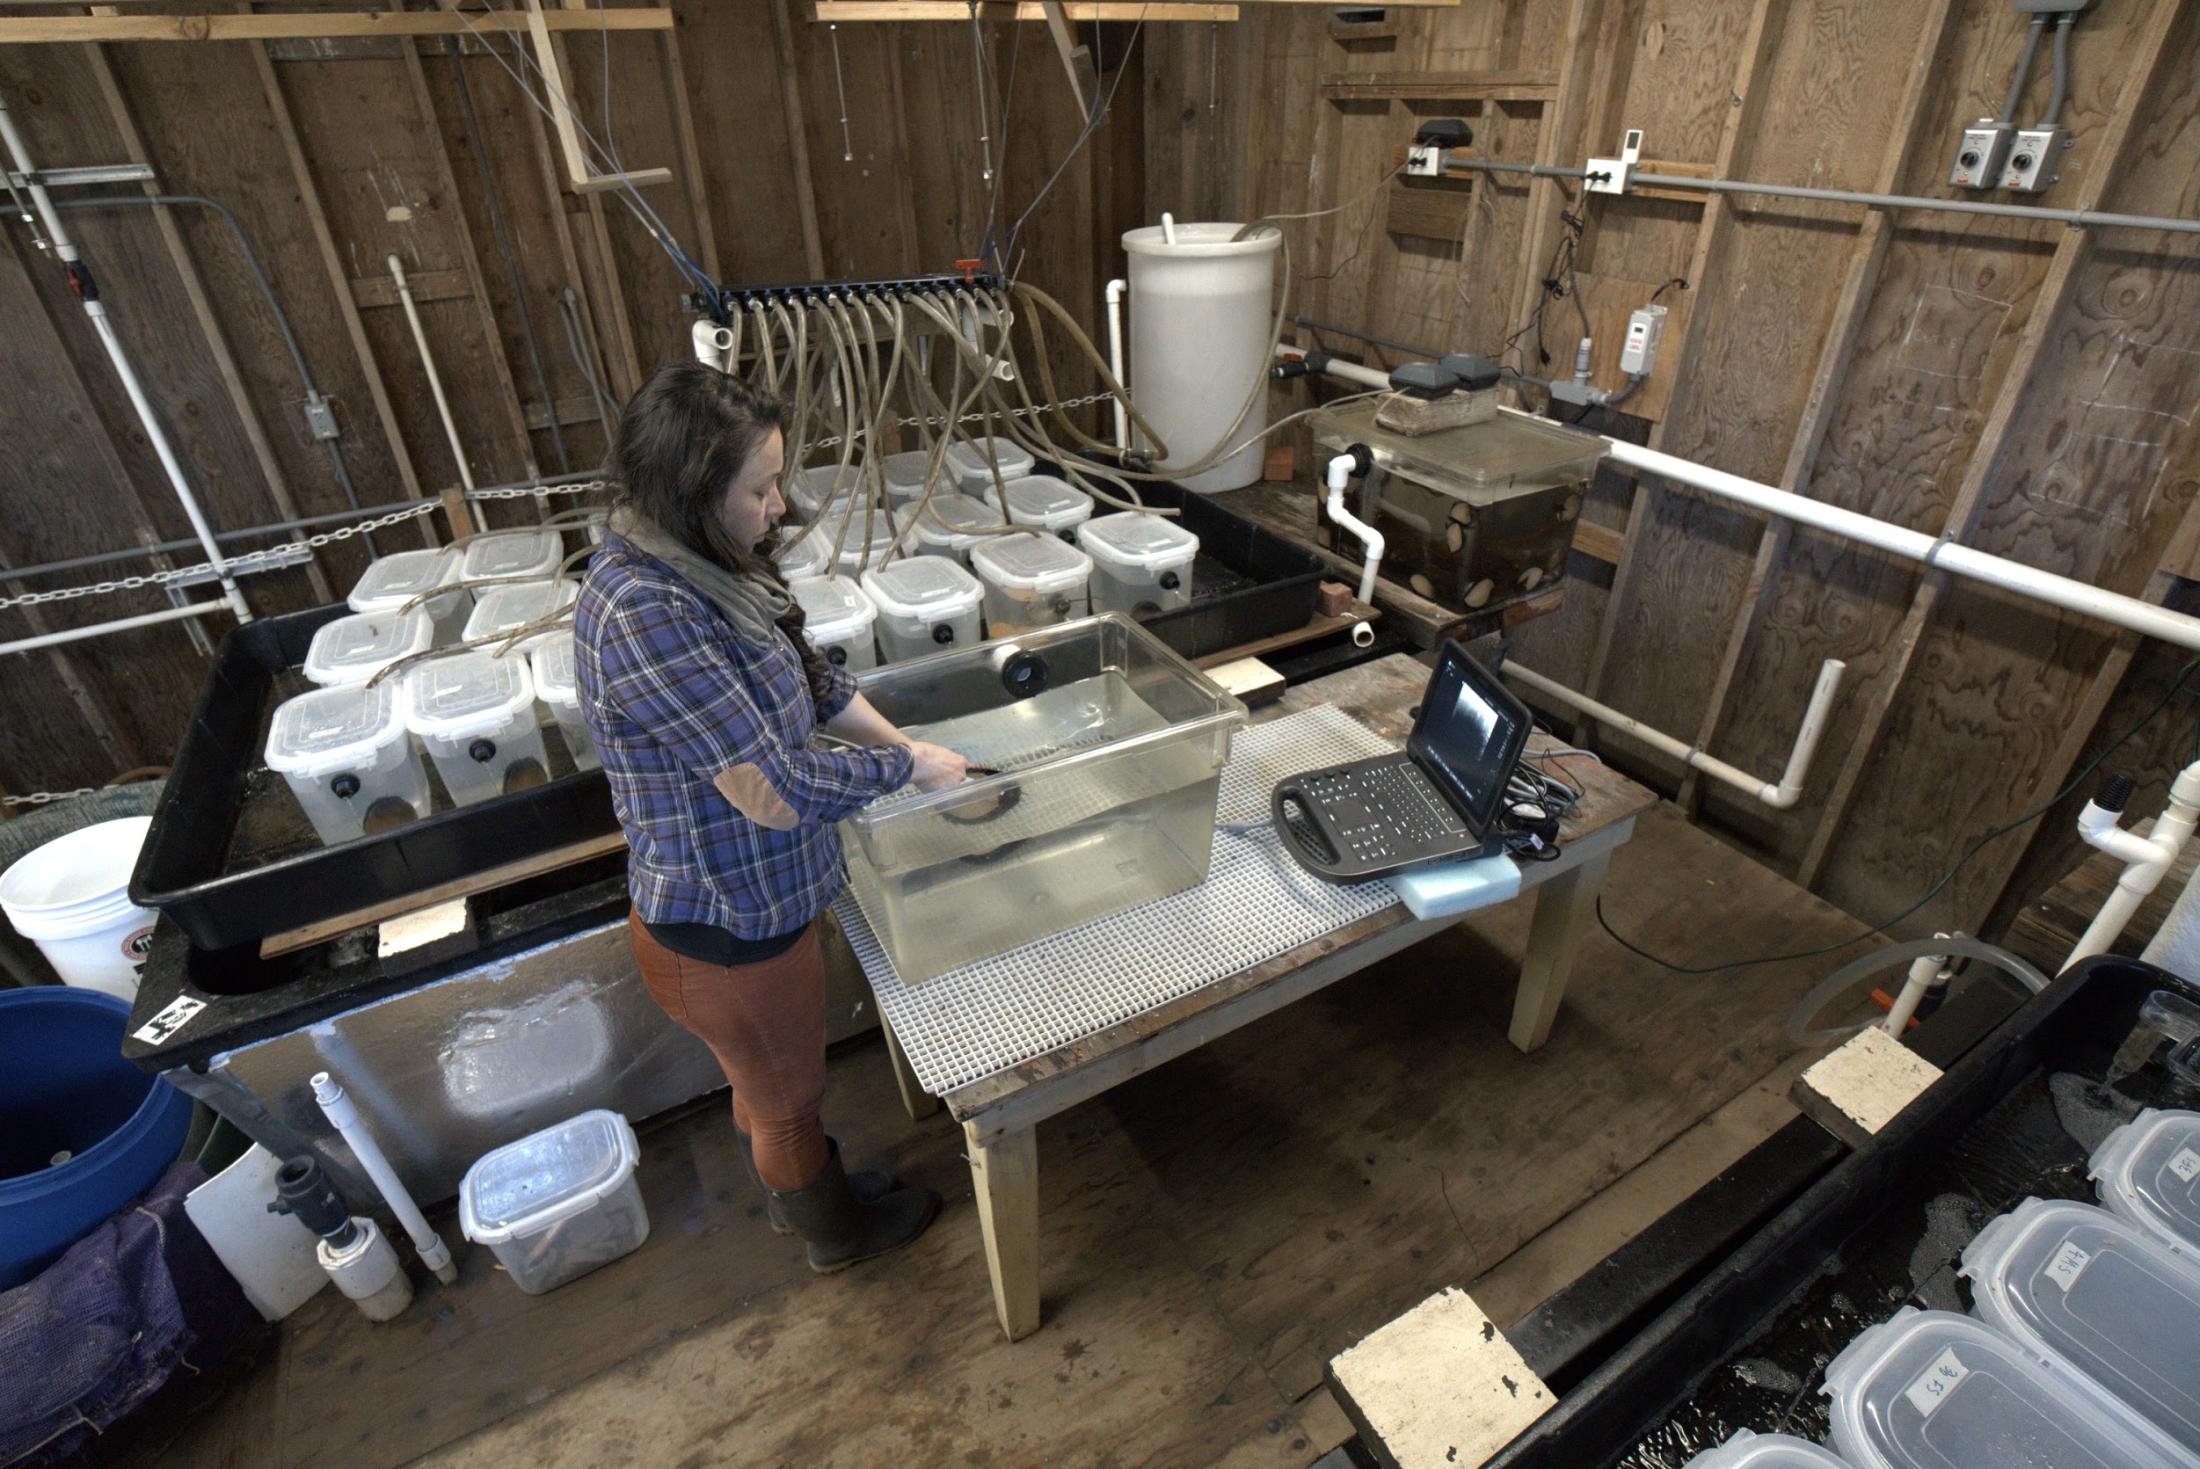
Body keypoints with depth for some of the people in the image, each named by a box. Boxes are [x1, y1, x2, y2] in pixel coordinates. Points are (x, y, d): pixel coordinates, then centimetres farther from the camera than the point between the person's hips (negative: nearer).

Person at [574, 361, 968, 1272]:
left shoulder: (698, 566, -3)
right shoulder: (646, 616, -33)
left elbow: (810, 679, 8)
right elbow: (777, 794, -32)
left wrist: (905, 745, -2)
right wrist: (910, 766, -18)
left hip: (754, 898, 8)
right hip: (729, 932, -8)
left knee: (765, 1086, 32)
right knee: (788, 1100, 21)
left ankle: (792, 1193, 59)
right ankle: (834, 1232, 49)